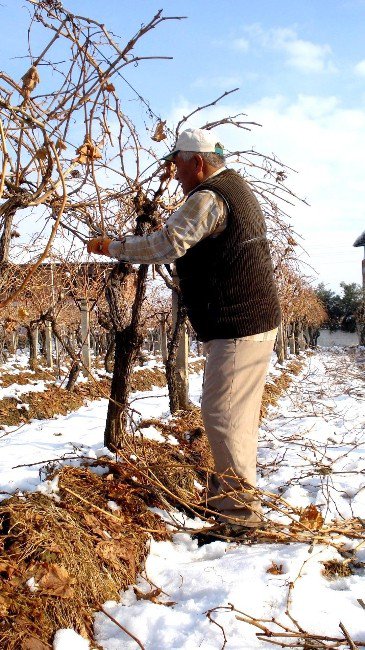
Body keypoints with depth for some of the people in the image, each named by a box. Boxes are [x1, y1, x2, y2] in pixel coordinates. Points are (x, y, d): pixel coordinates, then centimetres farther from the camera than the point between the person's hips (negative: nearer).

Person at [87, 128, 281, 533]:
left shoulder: (208, 198, -16)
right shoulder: (235, 188, 17)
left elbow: (165, 245, -21)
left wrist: (111, 247, -10)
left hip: (238, 327, -11)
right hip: (256, 320, 11)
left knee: (221, 411, -7)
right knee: (239, 410, 18)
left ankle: (239, 506, 1)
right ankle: (237, 487, 31)